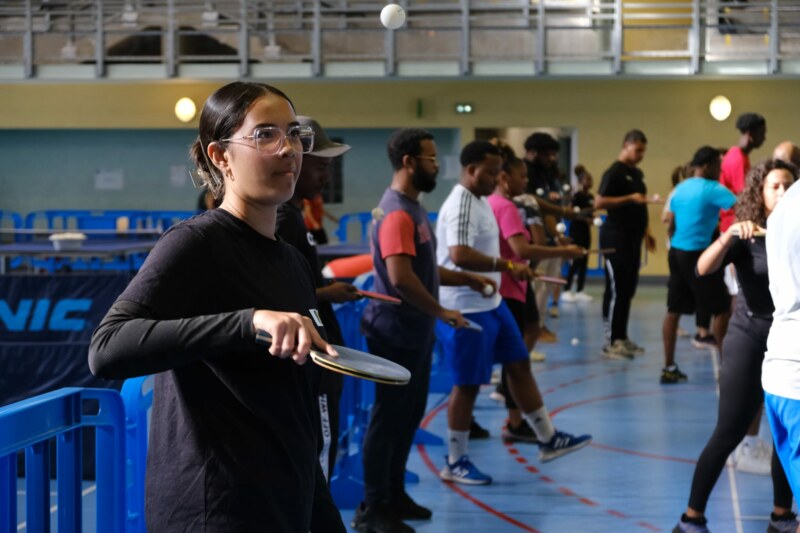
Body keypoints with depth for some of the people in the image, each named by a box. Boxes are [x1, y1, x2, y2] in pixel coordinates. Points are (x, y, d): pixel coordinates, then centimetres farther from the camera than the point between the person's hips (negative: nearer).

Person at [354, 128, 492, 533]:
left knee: (409, 415, 16)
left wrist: (467, 280, 15)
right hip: (396, 333, -10)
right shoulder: (396, 213, -20)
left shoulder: (413, 208, 13)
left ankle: (393, 496, 27)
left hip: (415, 332, 10)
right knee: (388, 418, -3)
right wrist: (441, 312, -20)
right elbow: (400, 277, -29)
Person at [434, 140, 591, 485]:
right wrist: (508, 266, -34)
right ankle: (455, 463, 11)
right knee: (467, 384, -1)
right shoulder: (461, 206, -21)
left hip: (490, 303, 10)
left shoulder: (480, 201, 11)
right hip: (465, 310, -10)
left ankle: (548, 439, 25)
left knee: (519, 365, 15)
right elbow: (460, 255, -35)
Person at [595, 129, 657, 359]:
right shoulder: (614, 172, -10)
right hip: (616, 237, -9)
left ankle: (622, 337, 18)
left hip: (633, 237, 9)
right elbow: (599, 202, -18)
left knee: (629, 289, 11)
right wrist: (630, 198, -23)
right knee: (616, 289, -8)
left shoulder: (637, 173, 17)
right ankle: (611, 342, -6)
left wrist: (646, 232, 18)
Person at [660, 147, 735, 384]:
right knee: (721, 308, 4)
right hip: (697, 254, -8)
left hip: (676, 251, 8)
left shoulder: (680, 188, 12)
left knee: (674, 309, 8)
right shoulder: (712, 189, -11)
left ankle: (669, 368, 7)